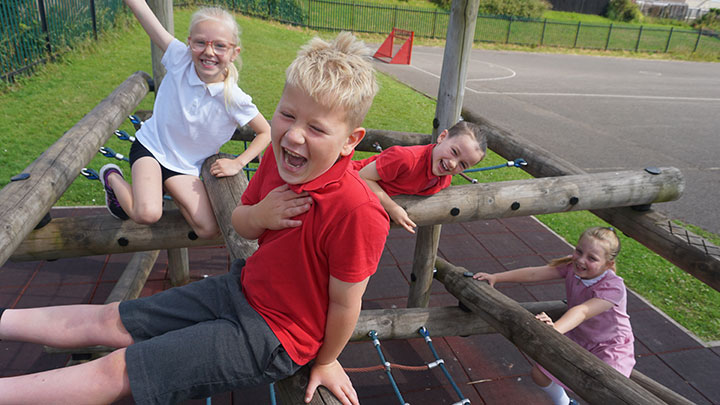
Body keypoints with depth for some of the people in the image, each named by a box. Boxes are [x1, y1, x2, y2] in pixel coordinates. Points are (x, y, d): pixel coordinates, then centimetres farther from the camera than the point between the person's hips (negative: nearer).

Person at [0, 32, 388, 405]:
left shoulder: (357, 212, -34)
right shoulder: (278, 155, -9)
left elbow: (345, 304, -21)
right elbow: (238, 223, 5)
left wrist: (326, 361, -5)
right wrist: (257, 216, -19)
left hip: (270, 336, -6)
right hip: (240, 288, 7)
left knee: (118, 372, -4)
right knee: (108, 320, 14)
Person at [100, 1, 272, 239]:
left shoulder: (235, 100, -17)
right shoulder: (180, 59, -16)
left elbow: (266, 132, -4)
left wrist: (238, 163, -12)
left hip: (186, 167, 2)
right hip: (151, 147, -1)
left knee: (210, 230, -11)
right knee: (148, 214, -26)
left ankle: (164, 187, 16)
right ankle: (113, 178, 9)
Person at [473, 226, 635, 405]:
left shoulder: (614, 287, -31)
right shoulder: (572, 266, -15)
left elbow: (582, 311, -46)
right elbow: (534, 273, -19)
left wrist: (555, 328, -62)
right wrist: (496, 277, -26)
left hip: (610, 348, -5)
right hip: (577, 339, 5)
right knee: (539, 373, 4)